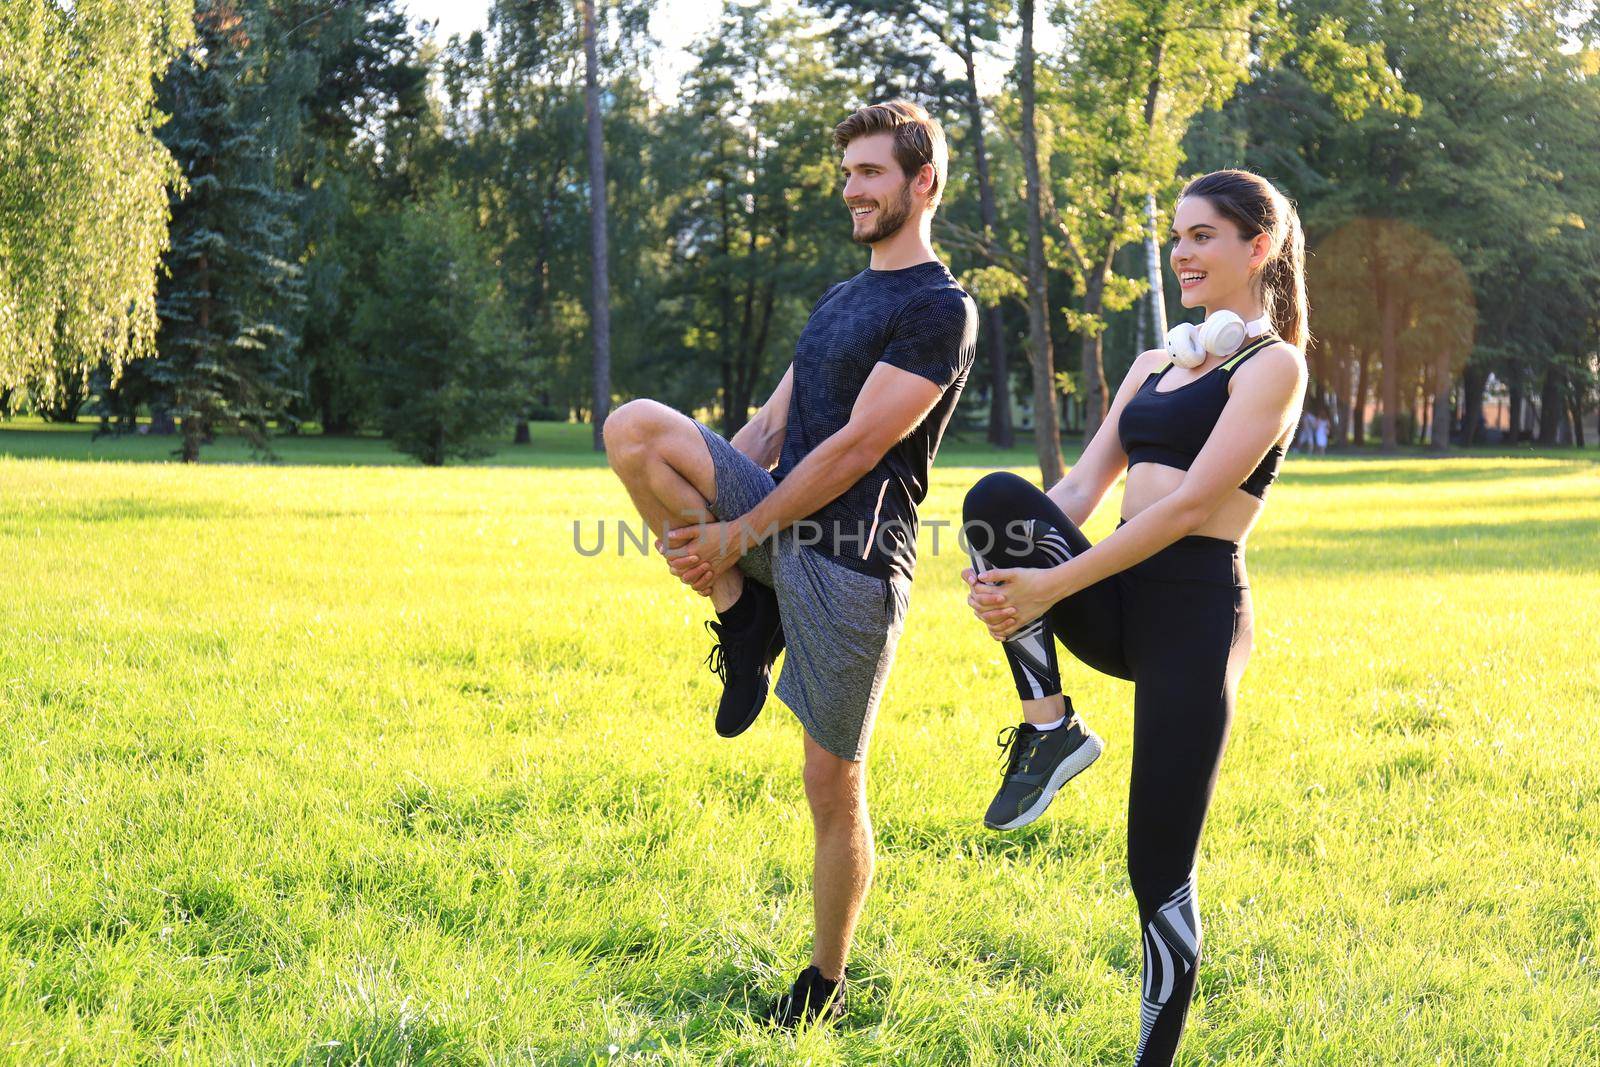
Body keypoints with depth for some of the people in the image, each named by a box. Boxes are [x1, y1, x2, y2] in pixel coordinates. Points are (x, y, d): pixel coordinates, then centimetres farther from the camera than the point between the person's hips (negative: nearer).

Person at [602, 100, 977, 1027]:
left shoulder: (941, 309, -9)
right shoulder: (839, 300, 20)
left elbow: (857, 447, -15)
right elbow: (771, 426, 16)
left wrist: (736, 534, -14)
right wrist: (696, 516, -1)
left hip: (851, 558, -7)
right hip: (775, 521, 7)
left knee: (834, 787, 0)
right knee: (635, 427, -16)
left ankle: (826, 987, 17)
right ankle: (743, 617, -4)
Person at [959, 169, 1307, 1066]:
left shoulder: (1273, 365, -3)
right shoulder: (1156, 364, 20)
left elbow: (1188, 504, -14)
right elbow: (1084, 485, 10)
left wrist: (1053, 584, -19)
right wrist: (1007, 569, -10)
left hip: (1195, 613, -6)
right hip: (1116, 606, 7)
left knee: (1161, 873, -6)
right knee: (998, 496, -22)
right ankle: (1051, 726, -14)